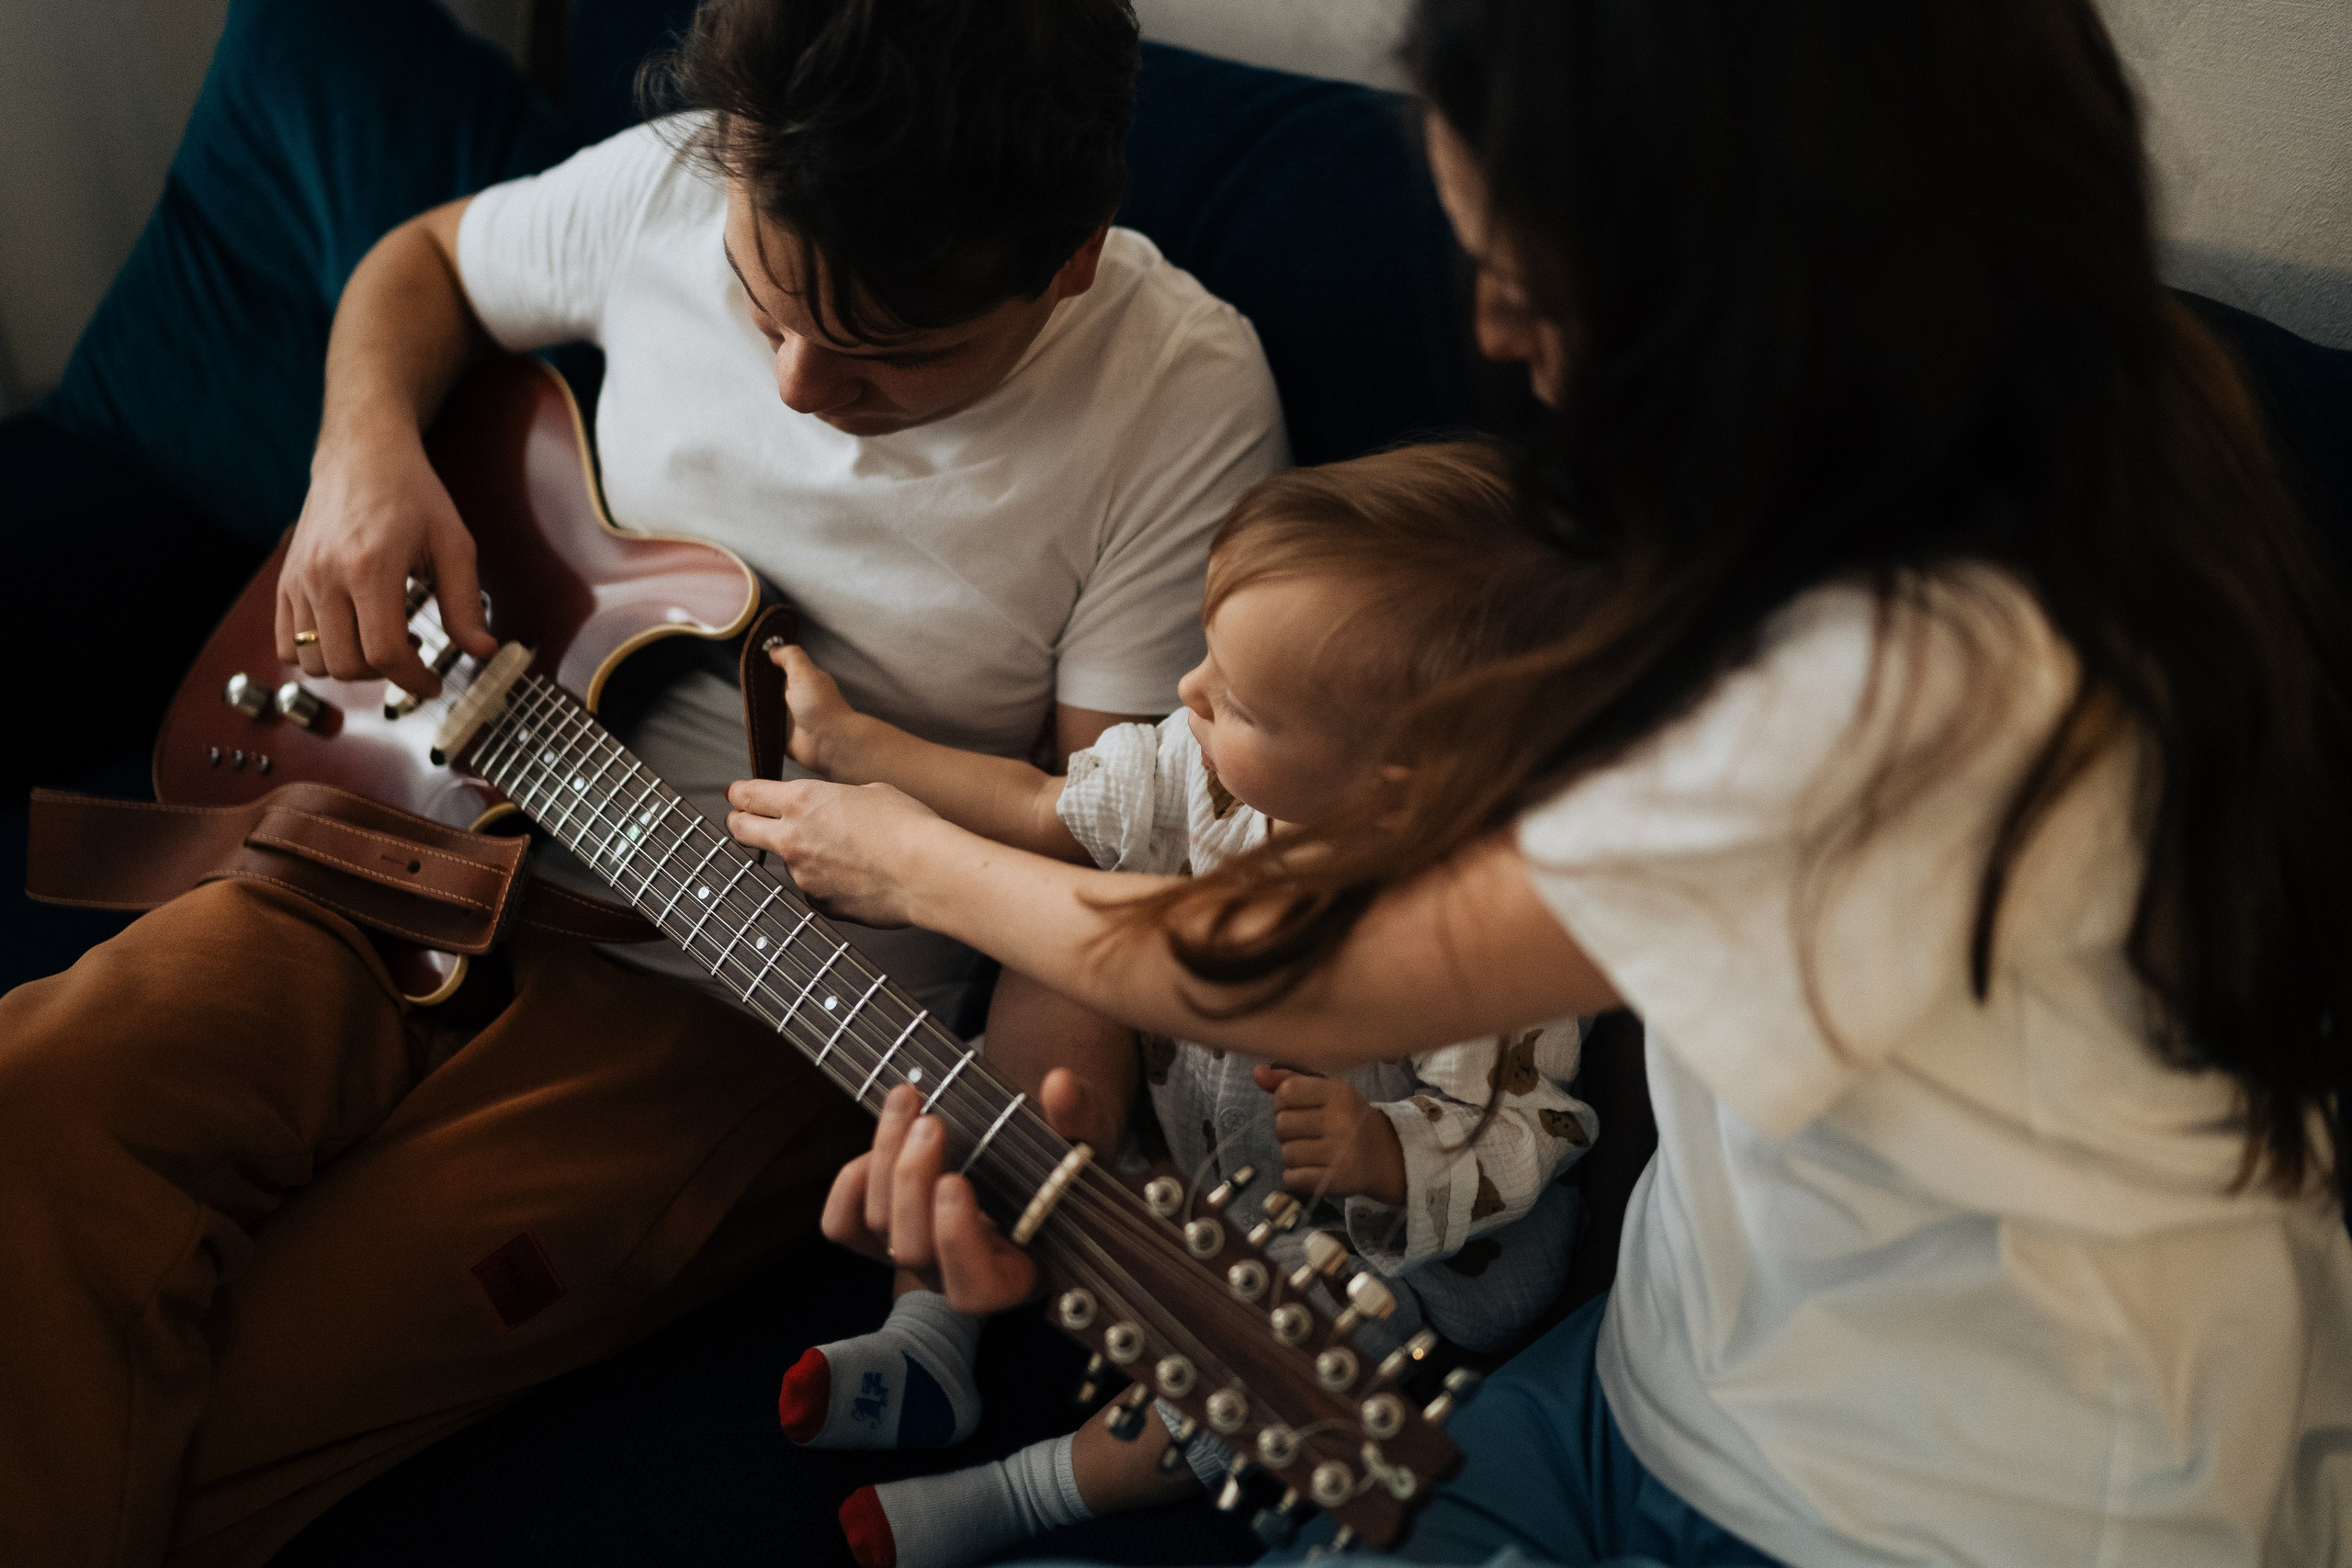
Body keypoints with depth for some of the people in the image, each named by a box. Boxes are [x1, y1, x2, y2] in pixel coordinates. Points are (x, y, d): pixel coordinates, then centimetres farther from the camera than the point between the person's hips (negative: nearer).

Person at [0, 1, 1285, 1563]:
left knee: (191, 1436, -19)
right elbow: (423, 261, 17)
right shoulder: (680, 188, -5)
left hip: (750, 1019, -4)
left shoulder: (1188, 408, -16)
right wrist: (365, 453, -5)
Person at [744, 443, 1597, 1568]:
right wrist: (851, 745, -1)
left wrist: (1387, 1154, -42)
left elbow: (1514, 1137, -22)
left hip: (1360, 1221, -6)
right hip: (1165, 1121, 6)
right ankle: (929, 1345, 9)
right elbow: (1044, 813, -3)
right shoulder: (1205, 770, -18)